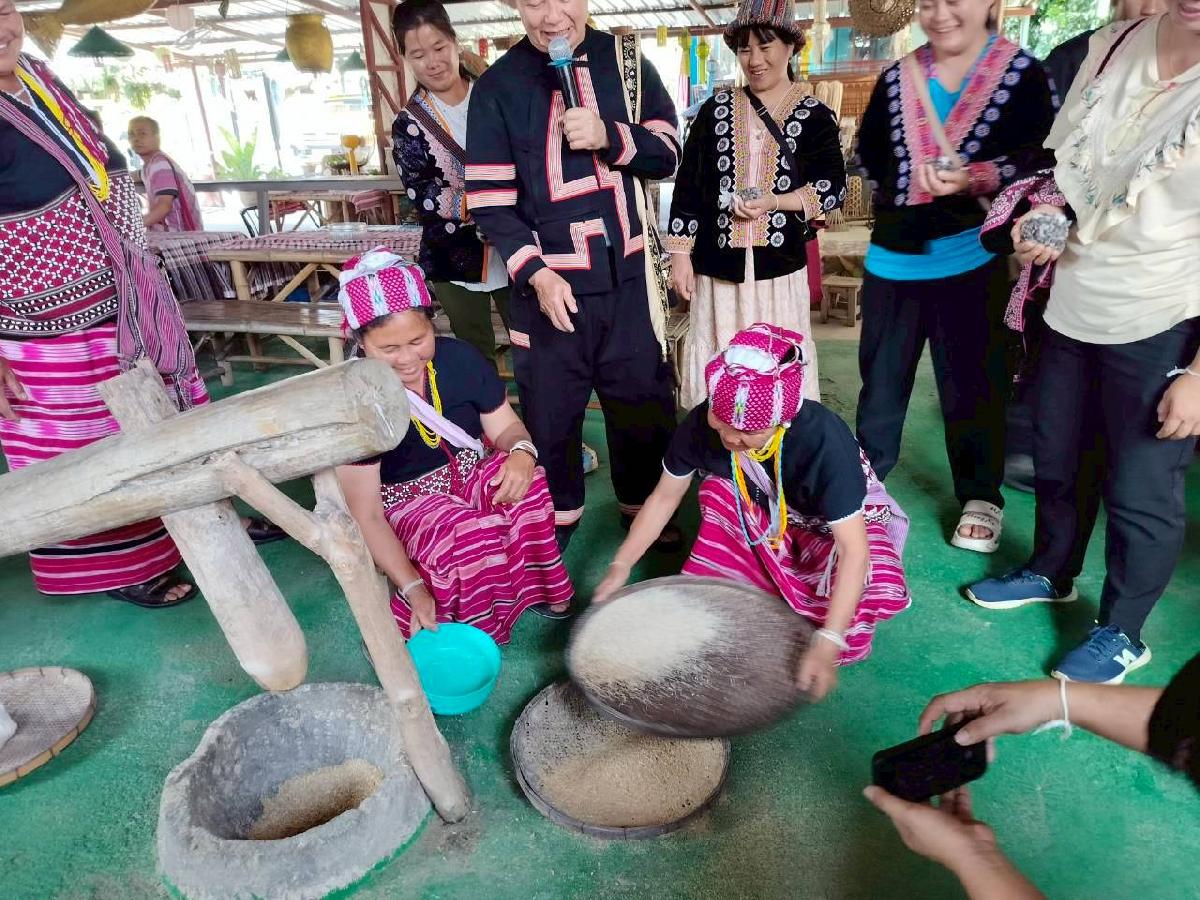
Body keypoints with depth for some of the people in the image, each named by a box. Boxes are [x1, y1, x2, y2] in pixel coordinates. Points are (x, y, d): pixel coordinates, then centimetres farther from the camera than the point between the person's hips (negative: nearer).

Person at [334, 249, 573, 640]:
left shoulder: (461, 358, -12)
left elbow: (505, 426, 1)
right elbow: (366, 515, -22)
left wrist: (522, 452, -26)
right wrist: (413, 589, -31)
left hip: (470, 477, 4)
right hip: (404, 504, -4)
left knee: (524, 484, -29)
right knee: (463, 532, -36)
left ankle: (535, 588, -9)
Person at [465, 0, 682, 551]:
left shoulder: (626, 61, 5)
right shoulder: (497, 86, -2)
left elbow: (667, 154, 3)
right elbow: (490, 200, -6)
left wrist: (607, 137, -16)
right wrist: (536, 274, -18)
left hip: (628, 275, 2)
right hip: (549, 281, -2)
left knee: (644, 400, 13)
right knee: (549, 408, 8)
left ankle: (640, 504, 36)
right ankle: (555, 515, 31)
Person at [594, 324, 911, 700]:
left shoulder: (824, 440, -38)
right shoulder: (701, 424, -27)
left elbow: (853, 549, -39)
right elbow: (663, 497, -13)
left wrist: (828, 642, -47)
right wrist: (620, 567, -18)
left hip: (835, 519, -3)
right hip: (761, 514, 4)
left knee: (876, 584, -33)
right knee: (719, 491, -28)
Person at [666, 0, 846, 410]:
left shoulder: (814, 116, 4)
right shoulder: (716, 109, 7)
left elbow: (835, 186, 2)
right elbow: (688, 183, 6)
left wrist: (774, 201, -13)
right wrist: (680, 253, 0)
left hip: (780, 265, -1)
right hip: (718, 264, 1)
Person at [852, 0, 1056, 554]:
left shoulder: (1022, 72, -1)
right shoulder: (896, 78, 10)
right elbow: (869, 153, 12)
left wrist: (976, 179, -23)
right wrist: (911, 186, -5)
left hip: (973, 255, -3)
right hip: (895, 254, 4)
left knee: (972, 382, 5)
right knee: (881, 374, 13)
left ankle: (980, 498, 21)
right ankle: (865, 473, 31)